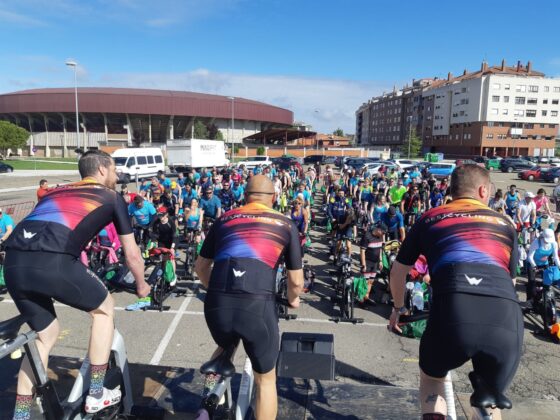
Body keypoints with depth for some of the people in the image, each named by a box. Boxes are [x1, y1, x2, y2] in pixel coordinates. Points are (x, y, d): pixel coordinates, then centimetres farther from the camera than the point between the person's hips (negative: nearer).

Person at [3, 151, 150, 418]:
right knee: (104, 308, 20)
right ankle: (96, 394, 26)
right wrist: (142, 286, 39)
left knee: (46, 335, 26)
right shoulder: (111, 197, 18)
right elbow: (132, 255, 21)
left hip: (13, 263, 6)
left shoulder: (56, 191, 33)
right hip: (52, 262, -6)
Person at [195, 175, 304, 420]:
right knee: (266, 380, 23)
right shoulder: (285, 224, 12)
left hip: (216, 305, 3)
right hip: (258, 306, -2)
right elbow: (296, 281, 15)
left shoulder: (225, 219, 18)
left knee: (225, 347, 38)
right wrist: (293, 299, 37)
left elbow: (200, 267, 26)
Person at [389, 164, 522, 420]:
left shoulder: (429, 219, 22)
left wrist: (398, 309, 46)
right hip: (506, 320, 2)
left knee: (431, 378, 30)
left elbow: (397, 272, 29)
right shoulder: (504, 223, 25)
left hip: (453, 312, -1)